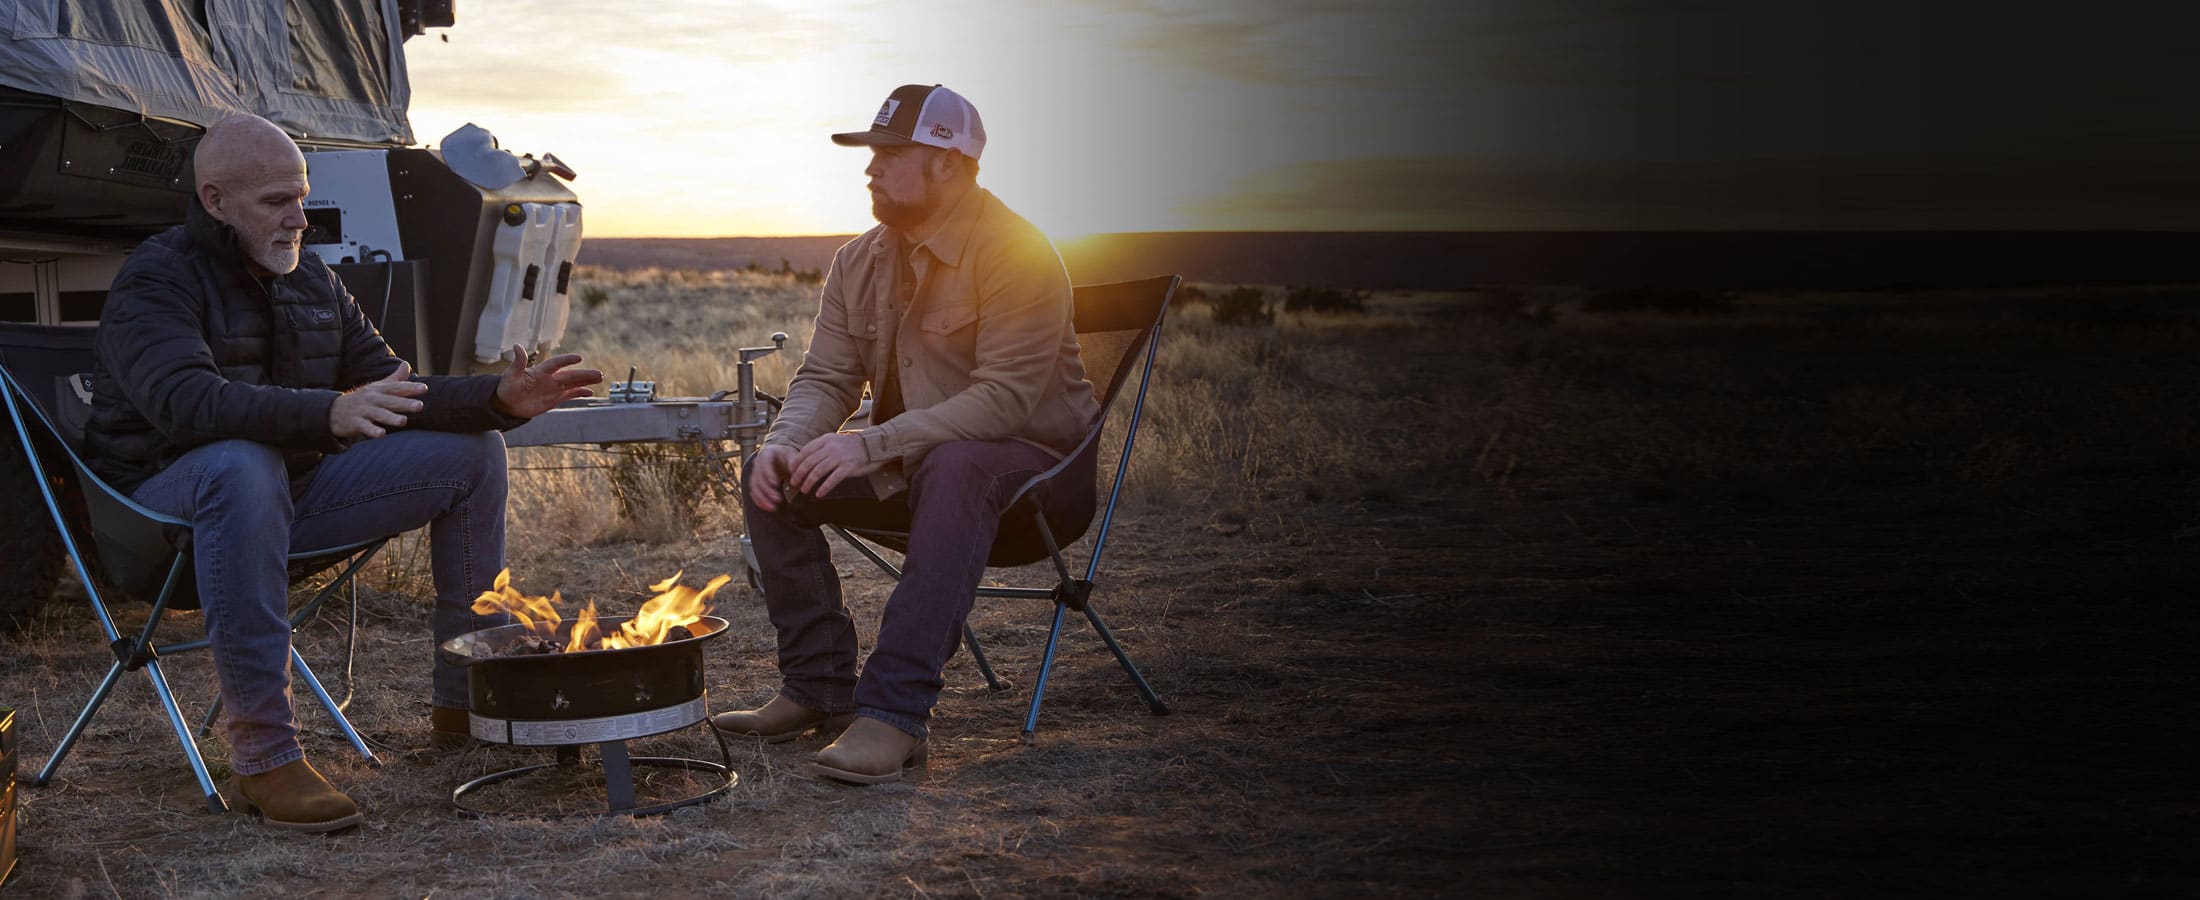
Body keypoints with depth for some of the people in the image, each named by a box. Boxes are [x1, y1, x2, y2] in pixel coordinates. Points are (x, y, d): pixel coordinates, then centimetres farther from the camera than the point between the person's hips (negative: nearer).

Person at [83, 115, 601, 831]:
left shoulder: (313, 282, 11)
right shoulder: (155, 280, -13)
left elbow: (397, 391, 13)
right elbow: (186, 401, -33)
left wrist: (500, 399, -6)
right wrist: (330, 414, -48)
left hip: (295, 491, 7)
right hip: (166, 498, -7)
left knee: (471, 451, 1)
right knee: (243, 463, -42)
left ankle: (468, 698, 6)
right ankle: (263, 755, -40)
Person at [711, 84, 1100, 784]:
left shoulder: (1018, 254, -18)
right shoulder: (859, 262, 5)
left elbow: (1003, 398, -27)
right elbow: (825, 377, 5)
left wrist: (872, 445, -33)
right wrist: (785, 440, -19)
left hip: (1035, 459, -7)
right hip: (911, 464, 7)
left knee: (954, 468, -40)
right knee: (771, 476, -8)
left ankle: (893, 711, -43)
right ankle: (819, 686, -4)